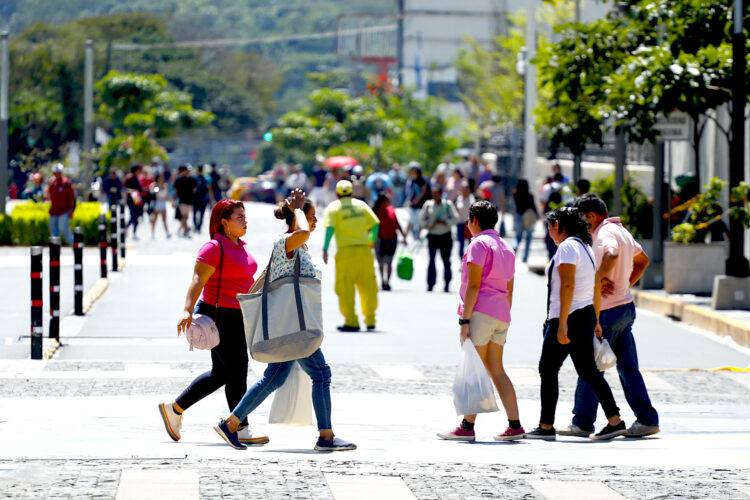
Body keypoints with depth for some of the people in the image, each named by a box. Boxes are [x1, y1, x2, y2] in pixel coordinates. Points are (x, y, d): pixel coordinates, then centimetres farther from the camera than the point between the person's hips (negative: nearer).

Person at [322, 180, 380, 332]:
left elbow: (330, 228, -10)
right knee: (367, 285, 12)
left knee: (345, 286, 1)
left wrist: (325, 249, -11)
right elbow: (375, 224, 10)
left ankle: (351, 321, -4)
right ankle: (370, 320, 15)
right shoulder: (361, 205, 13)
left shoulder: (333, 207, 3)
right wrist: (372, 240, 26)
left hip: (346, 250, -3)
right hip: (364, 248, 4)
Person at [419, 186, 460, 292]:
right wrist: (428, 224, -11)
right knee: (431, 260, -5)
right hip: (432, 236, 1)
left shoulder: (448, 204, 0)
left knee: (446, 260, 3)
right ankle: (430, 284, -3)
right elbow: (421, 219, 9)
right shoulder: (428, 205, 5)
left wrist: (444, 222, -15)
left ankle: (447, 284, 14)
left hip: (446, 236, -1)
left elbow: (455, 218, -1)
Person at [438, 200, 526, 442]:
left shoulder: (479, 244, -7)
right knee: (496, 370, 10)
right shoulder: (505, 248, 19)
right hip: (500, 315, 8)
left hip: (480, 312, -8)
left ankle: (467, 426, -3)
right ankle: (514, 425, 4)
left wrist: (465, 319, -16)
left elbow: (473, 285, -15)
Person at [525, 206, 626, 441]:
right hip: (586, 315, 9)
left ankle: (546, 426, 3)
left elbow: (568, 285, -21)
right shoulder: (585, 247, 16)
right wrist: (595, 322, 22)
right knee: (588, 371, 7)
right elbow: (595, 287, 19)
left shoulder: (567, 247, -12)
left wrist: (562, 323, -23)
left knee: (548, 369, 0)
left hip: (569, 316, -9)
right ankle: (615, 421, -1)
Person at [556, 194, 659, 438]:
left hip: (609, 311, -9)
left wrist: (598, 278, -24)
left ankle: (582, 422, 2)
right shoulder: (622, 231, 15)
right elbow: (643, 260, 29)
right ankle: (647, 420, 7)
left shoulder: (606, 233, -15)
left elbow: (611, 255, -39)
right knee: (627, 368, 9)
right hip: (626, 306, 9)